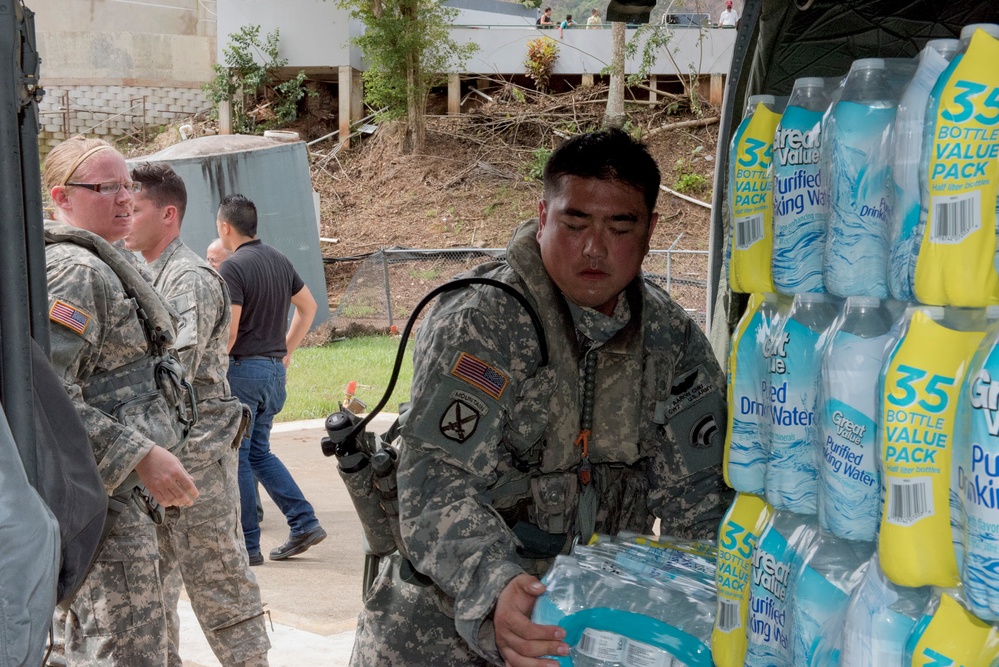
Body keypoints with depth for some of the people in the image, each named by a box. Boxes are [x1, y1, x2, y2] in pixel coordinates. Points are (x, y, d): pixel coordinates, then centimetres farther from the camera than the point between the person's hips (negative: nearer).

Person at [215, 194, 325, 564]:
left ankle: (246, 545, 5)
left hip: (242, 368, -8)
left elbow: (229, 330, -21)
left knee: (235, 457, 1)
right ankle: (304, 522, 10)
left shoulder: (233, 267, -15)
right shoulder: (279, 261, 10)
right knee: (258, 452, 18)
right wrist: (286, 349, 23)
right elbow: (308, 307, 20)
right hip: (274, 368, 8)